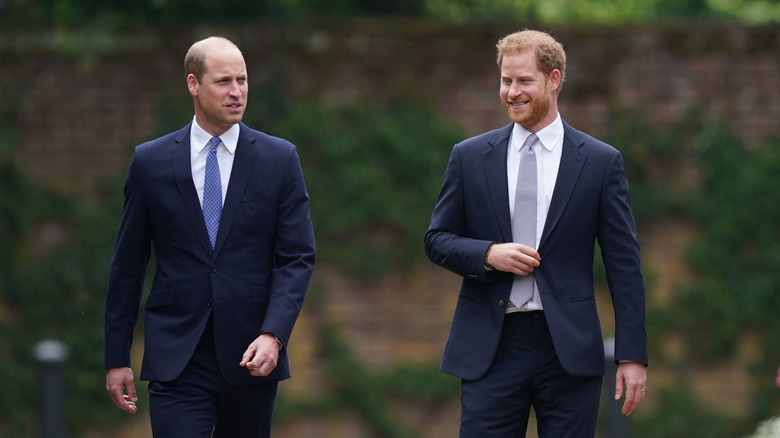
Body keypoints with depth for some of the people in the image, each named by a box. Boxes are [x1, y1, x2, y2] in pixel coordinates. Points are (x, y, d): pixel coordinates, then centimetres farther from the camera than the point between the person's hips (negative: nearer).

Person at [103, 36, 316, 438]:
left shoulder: (279, 159, 3)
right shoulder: (150, 162, 3)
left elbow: (298, 258, 0)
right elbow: (127, 265, 7)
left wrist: (272, 335, -15)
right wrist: (116, 358, 5)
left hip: (250, 358, 1)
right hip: (176, 358, -1)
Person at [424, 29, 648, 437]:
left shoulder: (601, 162, 3)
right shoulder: (469, 157, 8)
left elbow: (623, 265, 2)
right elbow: (437, 239, 11)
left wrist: (632, 355, -4)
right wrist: (488, 254, -11)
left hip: (568, 348, -1)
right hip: (491, 348, 1)